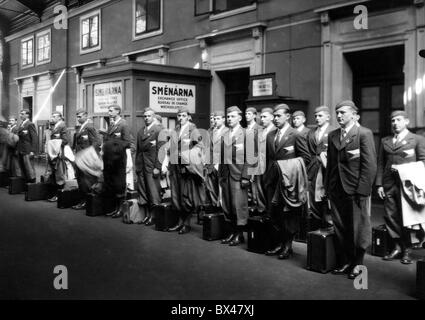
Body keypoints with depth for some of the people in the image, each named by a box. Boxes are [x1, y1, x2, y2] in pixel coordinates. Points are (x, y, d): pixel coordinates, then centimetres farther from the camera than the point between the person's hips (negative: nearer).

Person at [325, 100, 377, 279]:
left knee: (358, 228, 5)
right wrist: (327, 186, 7)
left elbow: (370, 164, -10)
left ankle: (357, 263, 20)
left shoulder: (364, 134, -6)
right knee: (340, 229, 9)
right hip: (336, 190, 5)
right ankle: (344, 261, 21)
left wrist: (363, 189, -14)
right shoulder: (332, 135, 12)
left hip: (356, 190, -5)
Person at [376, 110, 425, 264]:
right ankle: (398, 247, 16)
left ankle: (407, 251, 13)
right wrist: (379, 184, 4)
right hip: (388, 185, 4)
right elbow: (380, 163, 12)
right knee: (391, 217, 4)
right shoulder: (385, 141, 15)